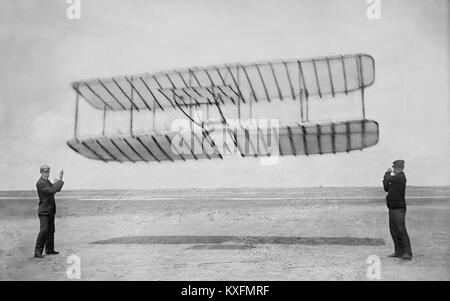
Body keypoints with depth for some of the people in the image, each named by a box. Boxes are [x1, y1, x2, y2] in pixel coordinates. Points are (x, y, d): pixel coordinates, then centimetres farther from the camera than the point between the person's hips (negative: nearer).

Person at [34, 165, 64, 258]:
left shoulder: (47, 181, 15)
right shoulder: (40, 183, -16)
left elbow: (57, 189, 18)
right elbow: (51, 191, -26)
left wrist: (60, 178, 8)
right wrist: (59, 182, -13)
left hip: (51, 210, 9)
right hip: (44, 210, -9)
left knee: (51, 230, 12)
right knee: (44, 230, -15)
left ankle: (49, 250, 21)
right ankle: (38, 251, -12)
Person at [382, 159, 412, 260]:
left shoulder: (400, 177, -13)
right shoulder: (396, 178, 15)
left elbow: (387, 180, -16)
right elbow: (386, 188, 17)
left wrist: (387, 173, 4)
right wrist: (388, 175, 3)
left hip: (399, 208, -9)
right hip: (392, 207, 9)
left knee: (401, 230, -9)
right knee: (393, 230, 10)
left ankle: (407, 253, -5)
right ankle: (399, 252, 16)